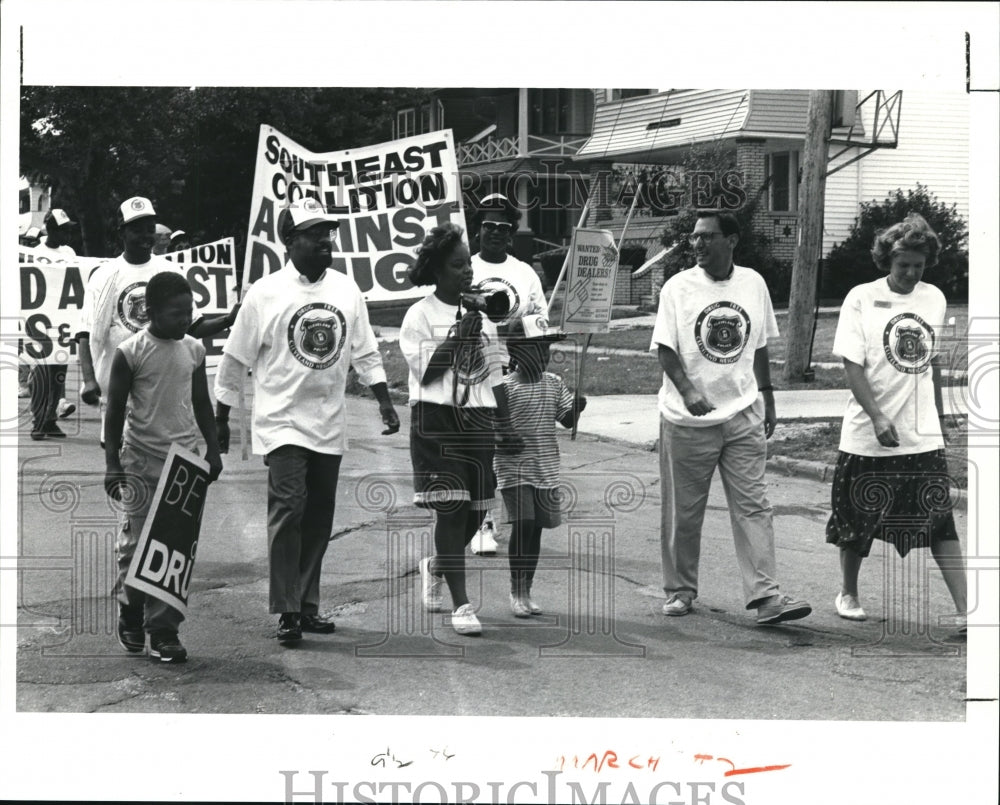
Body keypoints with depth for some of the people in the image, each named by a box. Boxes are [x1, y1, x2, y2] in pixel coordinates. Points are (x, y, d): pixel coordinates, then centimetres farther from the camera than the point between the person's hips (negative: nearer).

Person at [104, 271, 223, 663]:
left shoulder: (194, 350, 6)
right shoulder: (131, 352, -7)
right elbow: (115, 411, -5)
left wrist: (213, 450, 11)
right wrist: (112, 464, -9)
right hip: (141, 461, -4)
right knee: (135, 544, 0)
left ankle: (164, 631, 5)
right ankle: (131, 614, 24)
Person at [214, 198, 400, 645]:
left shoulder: (347, 290, 7)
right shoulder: (264, 294, -5)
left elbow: (365, 352, 15)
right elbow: (235, 360, 1)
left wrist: (384, 400, 6)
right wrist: (220, 420, 4)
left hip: (329, 423, 5)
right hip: (282, 420, -4)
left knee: (319, 516, 8)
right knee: (288, 507, -14)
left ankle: (307, 604, 19)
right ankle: (286, 611, -9)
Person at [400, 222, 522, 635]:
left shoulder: (480, 317, 14)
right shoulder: (419, 316, -3)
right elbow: (426, 370, -11)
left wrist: (505, 426, 15)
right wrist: (458, 339, -16)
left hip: (476, 419, 5)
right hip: (436, 419, -5)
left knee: (475, 510, 7)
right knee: (451, 508, -10)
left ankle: (435, 566, 37)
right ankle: (461, 604, -7)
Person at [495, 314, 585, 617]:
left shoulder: (554, 383, 7)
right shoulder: (506, 386, -9)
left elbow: (567, 420, 9)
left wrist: (577, 405, -10)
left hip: (546, 469, 5)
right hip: (514, 470, -5)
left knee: (536, 528, 8)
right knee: (523, 525, -11)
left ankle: (526, 591, 18)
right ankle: (517, 592, 1)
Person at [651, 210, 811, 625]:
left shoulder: (753, 284, 7)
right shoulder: (678, 287, -3)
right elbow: (665, 348, -7)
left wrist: (767, 400, 17)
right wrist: (687, 389, -23)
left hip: (744, 415, 2)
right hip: (688, 420, -2)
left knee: (753, 505, -4)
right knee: (683, 511, 6)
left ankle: (764, 596, -6)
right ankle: (680, 590, 21)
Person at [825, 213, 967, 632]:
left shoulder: (934, 298, 7)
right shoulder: (861, 299, -7)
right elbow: (852, 365, -11)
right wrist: (878, 417, -21)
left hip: (924, 437, 3)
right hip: (867, 438, -3)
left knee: (941, 524, -4)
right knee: (857, 521, 10)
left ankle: (964, 610, -6)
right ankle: (848, 593, 31)